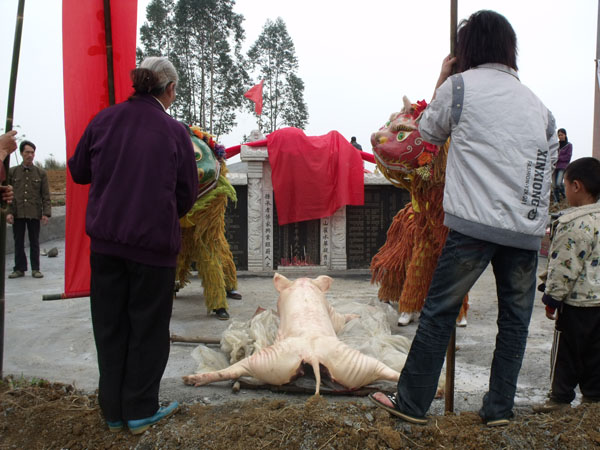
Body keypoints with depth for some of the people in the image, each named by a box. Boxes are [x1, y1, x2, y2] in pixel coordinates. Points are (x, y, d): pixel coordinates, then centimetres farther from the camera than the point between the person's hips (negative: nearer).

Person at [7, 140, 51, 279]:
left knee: (34, 242, 6)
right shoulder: (12, 172, 6)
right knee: (18, 242, 8)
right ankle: (19, 269, 17)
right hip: (17, 214, 1)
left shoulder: (41, 173, 4)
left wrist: (46, 213, -6)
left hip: (34, 214, -1)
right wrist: (8, 212, -5)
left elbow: (46, 196, 3)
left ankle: (35, 269, 13)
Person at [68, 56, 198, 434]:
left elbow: (78, 171, 12)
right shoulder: (175, 131, -7)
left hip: (105, 240, 4)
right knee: (147, 328, 11)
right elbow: (187, 194, -1)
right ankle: (140, 411, 22)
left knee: (110, 327, 14)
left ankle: (114, 411, 26)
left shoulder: (104, 120, 1)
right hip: (154, 243, -3)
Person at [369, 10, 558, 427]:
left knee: (439, 311, 4)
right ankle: (499, 409, 24)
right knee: (515, 319, 14)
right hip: (527, 231, 5)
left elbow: (429, 133, 18)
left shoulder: (460, 85, 3)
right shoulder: (538, 104, 17)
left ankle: (412, 402, 14)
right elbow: (548, 167, 16)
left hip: (475, 223, -4)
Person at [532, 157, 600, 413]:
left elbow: (565, 268, -20)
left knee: (566, 352, 5)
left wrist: (552, 299, -10)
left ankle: (561, 398, 15)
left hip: (577, 302, -8)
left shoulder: (575, 224, -22)